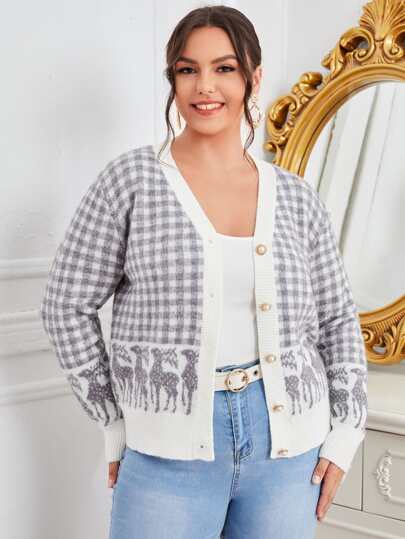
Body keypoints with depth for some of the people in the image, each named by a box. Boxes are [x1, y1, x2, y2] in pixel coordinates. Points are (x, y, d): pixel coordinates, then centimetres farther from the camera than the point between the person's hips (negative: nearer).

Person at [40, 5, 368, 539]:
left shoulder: (297, 199, 5)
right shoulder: (131, 180, -3)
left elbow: (338, 322, 12)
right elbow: (68, 306, -1)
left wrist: (346, 433, 5)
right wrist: (115, 423, -1)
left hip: (287, 448, 3)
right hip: (169, 450, -2)